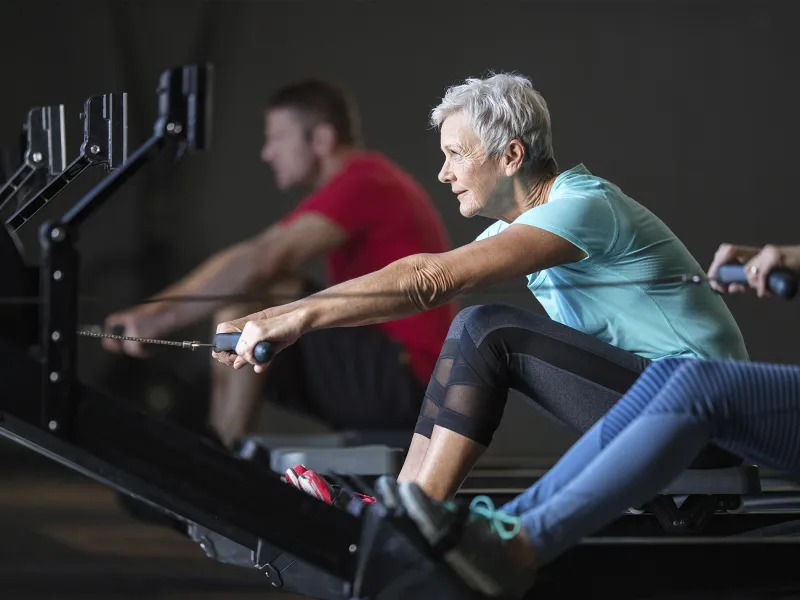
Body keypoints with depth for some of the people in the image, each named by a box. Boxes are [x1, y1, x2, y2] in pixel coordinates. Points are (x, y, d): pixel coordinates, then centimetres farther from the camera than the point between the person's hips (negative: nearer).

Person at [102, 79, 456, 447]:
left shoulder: (362, 186, -15)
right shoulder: (363, 182, 16)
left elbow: (262, 262, -26)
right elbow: (242, 259, 14)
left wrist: (165, 319, -23)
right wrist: (153, 308, 6)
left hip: (404, 379, -10)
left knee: (259, 287, -15)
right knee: (236, 305, 11)